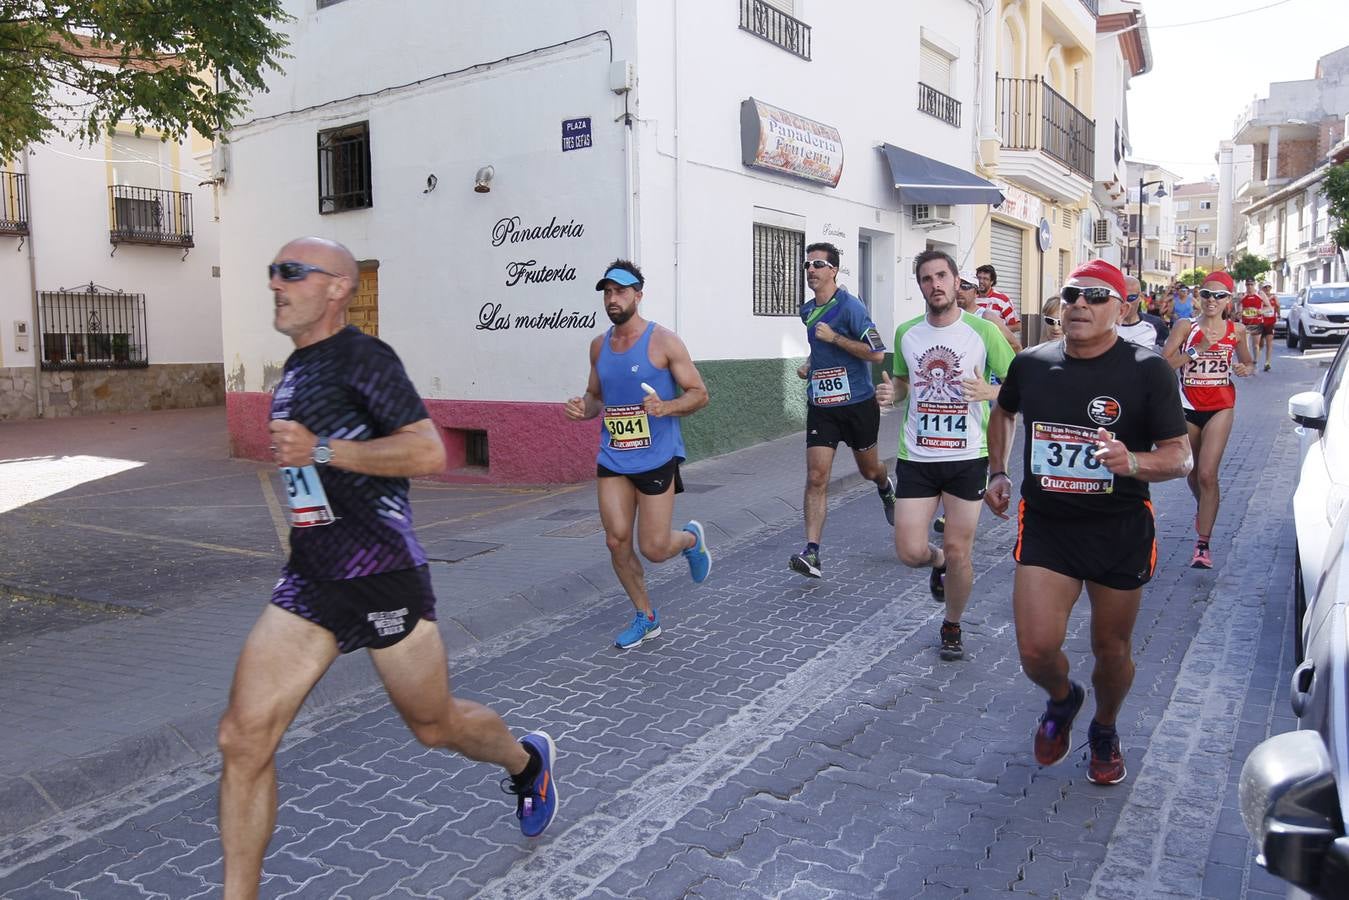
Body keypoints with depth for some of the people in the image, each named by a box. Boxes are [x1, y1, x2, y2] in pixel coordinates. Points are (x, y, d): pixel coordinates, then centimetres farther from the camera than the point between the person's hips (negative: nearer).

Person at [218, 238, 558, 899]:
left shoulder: (361, 357, -12)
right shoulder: (295, 369, 14)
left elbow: (429, 452, -22)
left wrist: (320, 451, -22)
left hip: (383, 578, -7)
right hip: (309, 580, 7)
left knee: (434, 726, 12)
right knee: (243, 739, -2)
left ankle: (527, 761, 43)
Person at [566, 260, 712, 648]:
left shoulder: (663, 341, -9)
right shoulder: (599, 345, 8)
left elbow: (699, 393, -7)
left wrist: (666, 407, -26)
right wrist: (584, 407, -2)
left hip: (657, 456, -5)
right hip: (612, 459, 5)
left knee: (654, 548, -2)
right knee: (617, 540, 0)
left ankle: (691, 538, 34)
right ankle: (645, 617, 20)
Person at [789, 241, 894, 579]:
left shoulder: (850, 306, -13)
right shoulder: (807, 310, 9)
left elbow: (877, 353, -19)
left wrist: (834, 338, -22)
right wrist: (809, 364, 10)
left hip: (857, 404, -4)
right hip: (821, 405, 4)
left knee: (869, 469, 16)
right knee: (816, 477, -9)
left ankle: (886, 488, 54)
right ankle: (811, 554, -12)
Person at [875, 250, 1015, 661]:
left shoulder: (983, 331, -6)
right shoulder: (906, 333, 4)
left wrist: (989, 391, -22)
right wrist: (891, 392, -5)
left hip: (967, 458, -2)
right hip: (916, 457, 2)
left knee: (958, 552, 4)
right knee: (909, 552, -1)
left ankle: (953, 626, 29)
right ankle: (938, 563, 37)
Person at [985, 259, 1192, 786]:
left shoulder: (1147, 371, -10)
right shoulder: (1031, 364, -1)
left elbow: (1180, 457, -11)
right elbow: (1003, 411, 22)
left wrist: (1131, 462, -31)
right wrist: (998, 472, 15)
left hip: (1120, 531, -1)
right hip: (1045, 526, 2)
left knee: (1112, 651, 13)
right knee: (1035, 652, -7)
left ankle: (1104, 730, 45)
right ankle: (1062, 700, 30)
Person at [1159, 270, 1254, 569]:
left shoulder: (1234, 330, 4)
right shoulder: (1186, 326, -2)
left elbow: (1247, 362, 19)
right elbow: (1164, 362, -13)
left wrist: (1245, 369, -3)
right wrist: (1197, 349, -23)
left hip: (1220, 407, -1)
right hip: (1188, 407, 1)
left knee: (1207, 474, -12)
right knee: (1192, 473, 15)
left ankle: (1203, 544, -8)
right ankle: (1203, 509, 48)